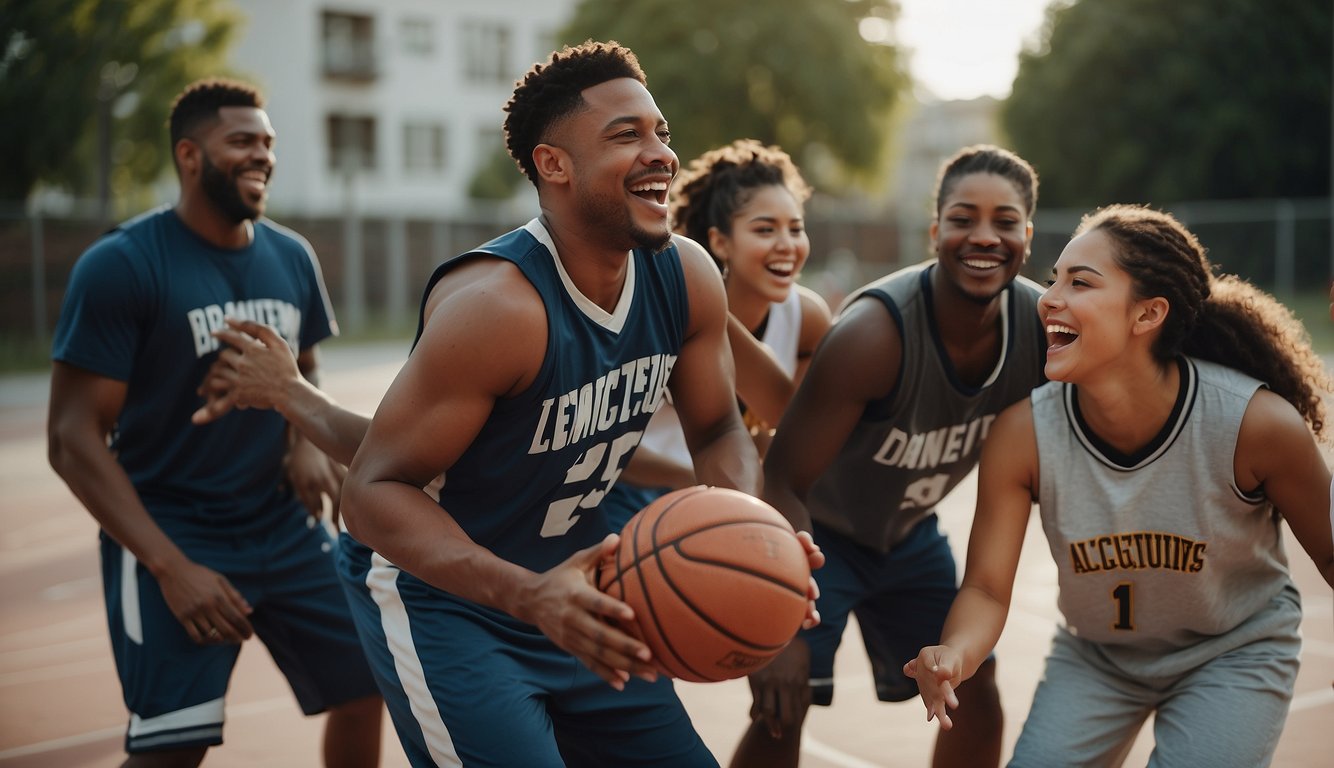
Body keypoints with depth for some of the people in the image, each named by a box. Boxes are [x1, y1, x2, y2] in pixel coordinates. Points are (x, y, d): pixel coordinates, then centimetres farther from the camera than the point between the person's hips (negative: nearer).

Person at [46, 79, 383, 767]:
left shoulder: (292, 258, 5)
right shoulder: (121, 265, -13)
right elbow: (74, 440, -14)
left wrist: (309, 441, -3)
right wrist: (171, 567, -21)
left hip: (283, 524, 6)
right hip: (171, 534, -6)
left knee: (365, 687, 9)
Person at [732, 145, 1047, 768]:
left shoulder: (1042, 325, -17)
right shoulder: (875, 332, -35)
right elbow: (783, 480, -32)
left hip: (909, 531, 6)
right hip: (817, 529, -6)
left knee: (976, 691, 12)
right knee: (781, 708, -17)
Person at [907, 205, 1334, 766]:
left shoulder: (1257, 423, -28)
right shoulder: (1023, 434, -24)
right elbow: (986, 589, -20)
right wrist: (953, 656, -40)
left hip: (1235, 652, -1)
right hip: (1096, 655, 2)